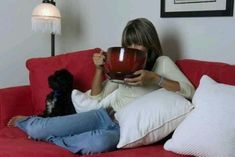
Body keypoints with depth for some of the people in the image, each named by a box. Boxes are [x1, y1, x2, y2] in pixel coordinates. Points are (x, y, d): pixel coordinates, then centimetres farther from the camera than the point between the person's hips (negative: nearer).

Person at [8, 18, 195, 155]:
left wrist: (154, 78, -21)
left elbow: (189, 91, -11)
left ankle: (47, 137, -16)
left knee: (100, 142, -42)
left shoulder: (162, 63, 4)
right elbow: (96, 98, 16)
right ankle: (27, 121, 24)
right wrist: (99, 68, -1)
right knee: (36, 129, -13)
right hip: (106, 115, 4)